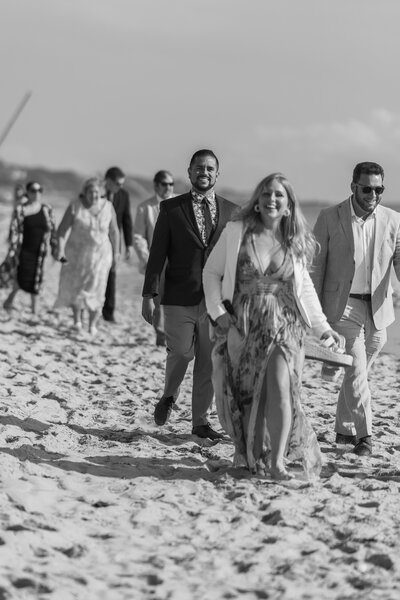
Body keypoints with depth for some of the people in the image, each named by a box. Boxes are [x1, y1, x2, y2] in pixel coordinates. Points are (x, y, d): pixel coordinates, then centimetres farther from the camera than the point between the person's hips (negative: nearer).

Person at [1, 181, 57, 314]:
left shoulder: (47, 209, 3)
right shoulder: (20, 209, -6)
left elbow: (52, 230, 10)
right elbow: (14, 230, -8)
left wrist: (54, 247, 9)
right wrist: (11, 251, -12)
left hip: (39, 250, 3)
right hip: (24, 249, -3)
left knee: (36, 278, 6)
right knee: (22, 277, -6)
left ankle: (34, 308, 19)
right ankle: (12, 296, 25)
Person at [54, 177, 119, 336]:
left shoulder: (108, 207, -7)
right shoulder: (75, 206, -12)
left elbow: (114, 231, 4)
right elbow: (62, 230, -9)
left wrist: (115, 253, 8)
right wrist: (60, 250, -19)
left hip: (100, 254, 0)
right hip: (77, 252, 0)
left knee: (96, 289, -3)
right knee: (74, 287, 2)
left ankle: (93, 325, 8)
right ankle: (77, 319, 25)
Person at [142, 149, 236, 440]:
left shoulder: (231, 212, 9)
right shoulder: (171, 208, 5)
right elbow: (157, 254, 3)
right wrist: (149, 295, -4)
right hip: (179, 298, -2)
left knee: (209, 361, 2)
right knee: (181, 352, -5)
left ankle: (200, 420, 14)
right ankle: (169, 397, 25)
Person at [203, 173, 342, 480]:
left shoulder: (295, 242, 7)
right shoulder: (236, 231, 0)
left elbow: (304, 286, 16)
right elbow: (211, 272, 6)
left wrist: (322, 326, 12)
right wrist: (218, 313, -5)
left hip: (283, 325, 0)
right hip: (242, 325, 0)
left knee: (280, 386, -17)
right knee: (245, 393, 4)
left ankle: (278, 460, -15)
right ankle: (251, 456, 22)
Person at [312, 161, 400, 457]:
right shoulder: (329, 218, -5)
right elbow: (315, 267, -1)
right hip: (343, 307, -3)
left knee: (358, 372, 13)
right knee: (356, 370, -11)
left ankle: (344, 429, 28)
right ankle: (364, 435, -4)